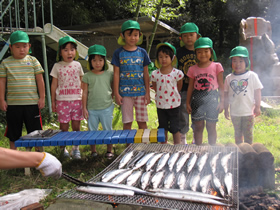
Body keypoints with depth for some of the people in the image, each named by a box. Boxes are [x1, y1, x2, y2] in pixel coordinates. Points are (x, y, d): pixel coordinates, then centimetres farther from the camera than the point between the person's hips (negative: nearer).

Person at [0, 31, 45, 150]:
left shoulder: (33, 61, 2)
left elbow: (40, 80, 3)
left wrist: (42, 98, 0)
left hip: (32, 103, 0)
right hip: (13, 104, 1)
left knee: (35, 131, 9)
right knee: (13, 133, 11)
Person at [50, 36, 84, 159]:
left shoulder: (77, 65, 9)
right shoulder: (57, 66, 3)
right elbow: (54, 84, 5)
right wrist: (53, 101, 4)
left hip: (77, 99, 2)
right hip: (62, 100, -2)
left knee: (76, 126, 5)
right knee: (64, 127, 2)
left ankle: (76, 148, 17)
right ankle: (63, 149, 15)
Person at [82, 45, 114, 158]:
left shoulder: (109, 74, 0)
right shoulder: (87, 76, 0)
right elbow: (85, 93, 1)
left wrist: (114, 97, -4)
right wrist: (84, 108, -1)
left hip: (106, 108, 0)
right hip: (91, 109, 1)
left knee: (108, 130, 10)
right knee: (92, 131, 10)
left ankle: (109, 151, 24)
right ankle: (93, 152, 25)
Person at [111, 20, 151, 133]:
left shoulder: (142, 52, 5)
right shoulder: (118, 53, 1)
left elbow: (146, 73, 7)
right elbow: (116, 74, 0)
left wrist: (148, 92, 4)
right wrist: (116, 93, -4)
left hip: (141, 92, 1)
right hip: (125, 93, -1)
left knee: (142, 122, 6)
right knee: (127, 122, 7)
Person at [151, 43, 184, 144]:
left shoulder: (177, 73, -10)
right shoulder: (155, 74, -5)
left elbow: (179, 87, 2)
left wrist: (171, 95, 6)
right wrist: (163, 95, 6)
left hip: (174, 105, -2)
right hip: (160, 105, 3)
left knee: (175, 128, 4)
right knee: (163, 127, 15)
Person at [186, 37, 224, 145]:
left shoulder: (216, 66, 2)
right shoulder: (193, 69, 6)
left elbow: (221, 86, 3)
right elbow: (190, 87, 10)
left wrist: (222, 101, -1)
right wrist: (188, 103, 7)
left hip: (212, 99, -1)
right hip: (197, 100, 2)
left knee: (211, 126, 4)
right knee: (198, 126, 6)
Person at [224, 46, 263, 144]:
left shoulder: (252, 76, -5)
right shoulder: (229, 78, 1)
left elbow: (257, 92, -1)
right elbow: (226, 94, 7)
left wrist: (257, 107, -2)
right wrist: (226, 109, 7)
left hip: (248, 111, -2)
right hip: (234, 112, 2)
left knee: (248, 133, 6)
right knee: (237, 133, 14)